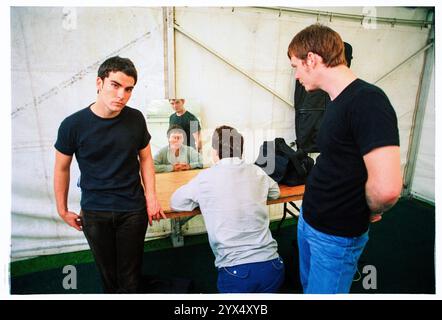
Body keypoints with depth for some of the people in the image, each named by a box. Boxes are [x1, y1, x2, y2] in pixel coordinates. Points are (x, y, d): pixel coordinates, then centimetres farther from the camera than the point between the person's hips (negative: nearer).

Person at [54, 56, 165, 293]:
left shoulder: (135, 119, -7)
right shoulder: (73, 125, -12)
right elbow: (62, 169, 1)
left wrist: (151, 197, -2)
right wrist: (63, 210, 7)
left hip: (133, 210, 1)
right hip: (94, 213, 0)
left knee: (130, 278, 10)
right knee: (108, 276, 15)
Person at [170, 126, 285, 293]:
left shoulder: (206, 177, -6)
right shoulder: (257, 172, 3)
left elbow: (175, 202, 8)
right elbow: (275, 192, 25)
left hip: (236, 272, -4)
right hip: (272, 267, 4)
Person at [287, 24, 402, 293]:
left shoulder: (368, 101, -24)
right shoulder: (337, 100, 5)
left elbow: (386, 188, -33)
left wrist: (369, 213, -13)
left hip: (335, 236, -8)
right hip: (308, 220, 8)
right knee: (308, 286, 25)